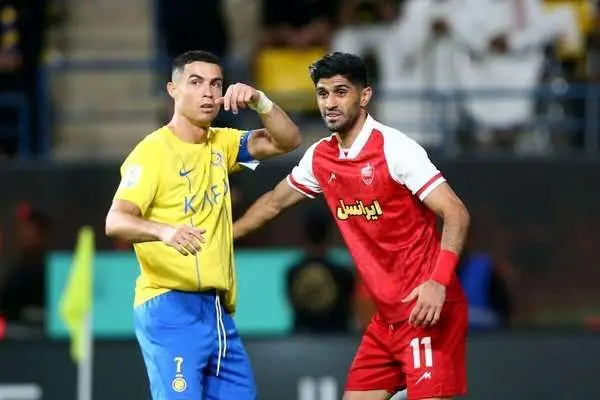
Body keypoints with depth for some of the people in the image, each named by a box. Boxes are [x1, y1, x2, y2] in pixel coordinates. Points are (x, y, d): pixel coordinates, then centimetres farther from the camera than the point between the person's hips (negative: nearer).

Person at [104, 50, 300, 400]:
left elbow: (287, 141, 9)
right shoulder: (154, 151, -9)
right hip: (171, 308, -8)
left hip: (218, 311, 8)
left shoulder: (220, 145, 13)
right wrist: (165, 231, -40)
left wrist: (259, 101, -10)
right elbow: (116, 220, -20)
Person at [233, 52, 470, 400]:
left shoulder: (395, 148, -15)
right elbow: (274, 203, 26)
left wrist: (438, 282, -30)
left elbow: (456, 215, -19)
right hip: (387, 316, 8)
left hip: (428, 310, -8)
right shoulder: (320, 158, 7)